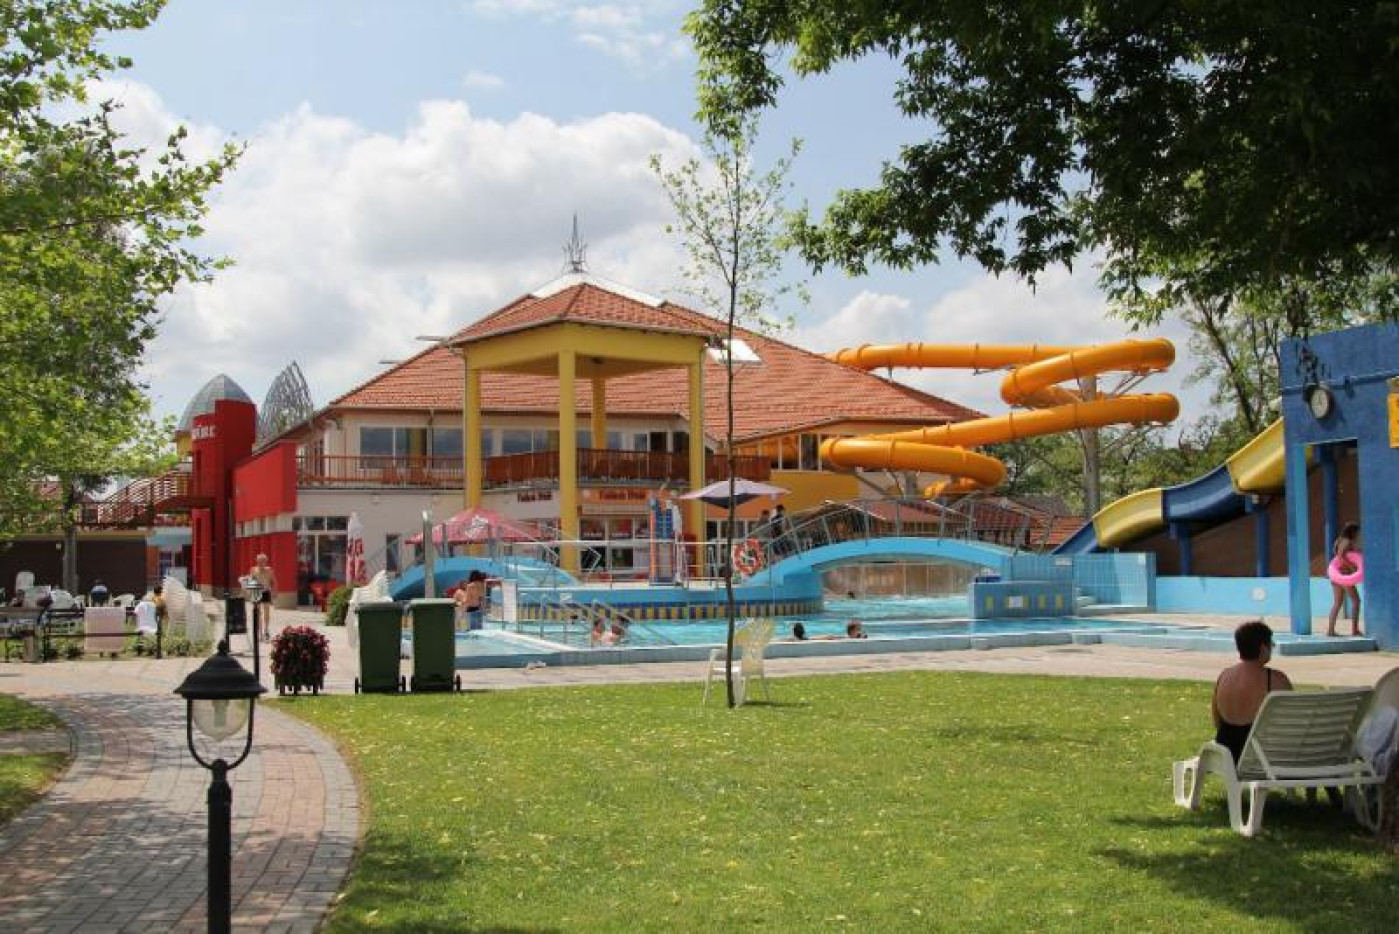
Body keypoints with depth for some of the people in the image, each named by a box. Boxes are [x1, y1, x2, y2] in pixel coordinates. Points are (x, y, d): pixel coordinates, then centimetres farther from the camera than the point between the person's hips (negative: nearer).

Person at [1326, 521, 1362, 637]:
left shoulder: (1339, 541, 16)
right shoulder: (1347, 542, -11)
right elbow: (1341, 556, -25)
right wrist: (1352, 566, -21)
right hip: (1344, 573, -9)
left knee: (1337, 603, 9)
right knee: (1356, 600, -2)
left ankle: (1330, 630, 4)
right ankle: (1355, 630, -6)